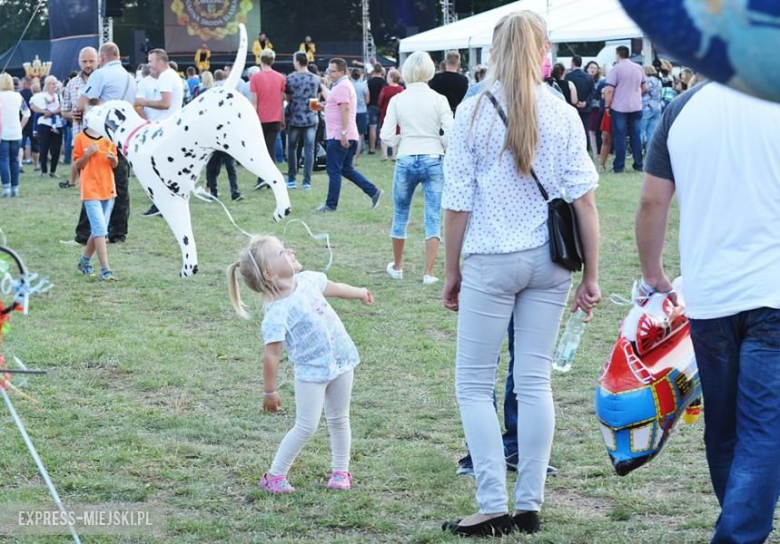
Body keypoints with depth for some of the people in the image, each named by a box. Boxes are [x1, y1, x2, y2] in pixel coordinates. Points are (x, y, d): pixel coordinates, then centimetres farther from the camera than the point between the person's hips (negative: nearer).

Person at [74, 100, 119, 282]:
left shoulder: (108, 138, 7)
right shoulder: (81, 138, -3)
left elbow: (114, 165, 10)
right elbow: (78, 165, -1)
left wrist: (113, 158, -12)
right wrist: (87, 154, -18)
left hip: (108, 190, 5)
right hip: (90, 190, -5)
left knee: (98, 230, 11)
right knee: (100, 230, -13)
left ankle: (84, 261, 31)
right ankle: (105, 270, -17)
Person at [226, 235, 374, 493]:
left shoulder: (308, 280, -4)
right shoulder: (277, 313, -25)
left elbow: (334, 288, 18)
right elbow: (271, 355, -21)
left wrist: (360, 293, 36)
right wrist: (269, 392, -17)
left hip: (342, 360, 6)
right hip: (311, 372, -6)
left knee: (339, 420, 16)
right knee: (306, 427, -4)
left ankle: (341, 470, 30)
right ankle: (274, 476, 9)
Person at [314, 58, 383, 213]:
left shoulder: (341, 87, -14)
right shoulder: (346, 85, 20)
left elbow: (345, 109, -23)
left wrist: (343, 133, -27)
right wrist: (324, 106, 16)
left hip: (339, 136, -11)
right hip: (347, 136, 11)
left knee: (334, 171, -4)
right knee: (346, 169, 13)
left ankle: (331, 204, 0)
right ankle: (373, 192, 9)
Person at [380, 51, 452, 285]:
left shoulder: (397, 100, -3)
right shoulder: (438, 100, -7)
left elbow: (386, 136, -5)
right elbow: (450, 135, -10)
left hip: (406, 161, 1)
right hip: (433, 160, -1)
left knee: (400, 214, 18)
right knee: (433, 218, 3)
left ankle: (397, 266, 31)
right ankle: (429, 273, -1)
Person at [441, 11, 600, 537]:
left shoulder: (474, 112, -5)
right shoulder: (563, 114, 1)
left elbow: (458, 203, -5)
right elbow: (584, 198, -1)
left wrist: (452, 273, 5)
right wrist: (591, 275, 4)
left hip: (491, 261, -3)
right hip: (549, 260, 3)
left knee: (474, 384, 6)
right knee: (535, 381, 9)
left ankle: (494, 507, -1)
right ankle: (530, 506, 11)